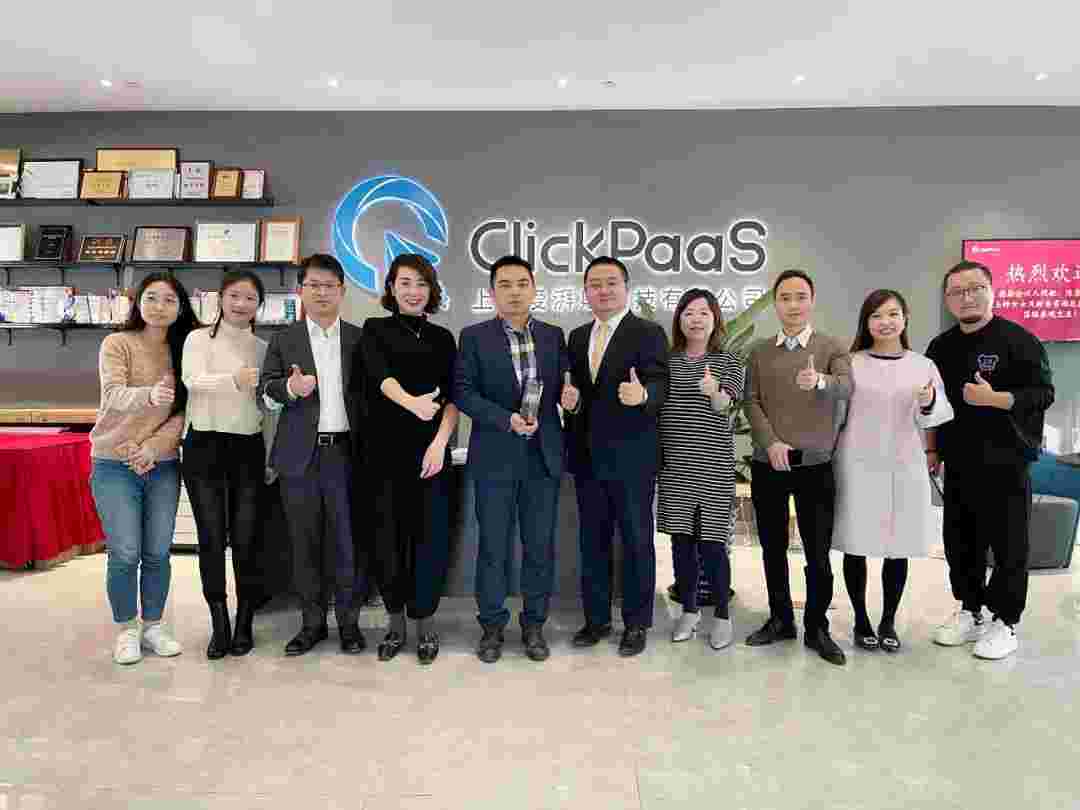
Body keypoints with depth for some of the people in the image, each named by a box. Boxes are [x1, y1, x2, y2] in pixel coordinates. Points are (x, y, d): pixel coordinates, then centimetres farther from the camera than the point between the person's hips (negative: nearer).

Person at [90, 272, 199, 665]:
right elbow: (114, 395, -22)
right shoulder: (117, 343, -5)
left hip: (163, 466, 3)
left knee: (158, 553, 8)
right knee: (125, 554, 0)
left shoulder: (182, 351, 5)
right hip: (114, 465, -3)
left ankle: (153, 625, 23)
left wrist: (154, 447, -14)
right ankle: (127, 629, 18)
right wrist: (148, 396, -43)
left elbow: (184, 411, -1)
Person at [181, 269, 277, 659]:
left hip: (248, 448, 2)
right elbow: (195, 381, -20)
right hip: (204, 446, -2)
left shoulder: (264, 348, 9)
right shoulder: (198, 339, 0)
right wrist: (235, 380, -39)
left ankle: (244, 623, 18)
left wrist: (272, 458, 10)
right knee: (211, 537, 2)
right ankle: (219, 623, 16)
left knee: (246, 538, 3)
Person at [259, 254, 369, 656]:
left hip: (347, 452, -1)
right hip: (300, 456, 1)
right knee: (305, 543, 9)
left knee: (348, 542, 5)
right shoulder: (284, 339, 9)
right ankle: (312, 622, 23)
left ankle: (348, 621, 20)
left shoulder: (360, 339, 7)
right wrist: (290, 387, -16)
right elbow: (266, 384, 6)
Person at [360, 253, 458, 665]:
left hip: (430, 450, 1)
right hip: (387, 450, -1)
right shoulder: (375, 329, 6)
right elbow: (380, 375, -14)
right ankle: (396, 623, 22)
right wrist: (413, 403, -34)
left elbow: (453, 397, 5)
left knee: (430, 535, 2)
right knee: (388, 535, 4)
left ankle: (425, 622, 18)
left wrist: (440, 442, -10)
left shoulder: (442, 337, 11)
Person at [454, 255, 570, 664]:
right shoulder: (474, 336, -1)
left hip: (543, 455, 3)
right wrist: (506, 419, -18)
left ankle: (534, 624, 25)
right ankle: (492, 626, 23)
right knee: (493, 547, 7)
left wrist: (569, 393, -9)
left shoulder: (553, 335, 8)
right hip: (495, 456, -2)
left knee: (540, 546, 9)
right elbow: (462, 392, -6)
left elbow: (563, 387, 15)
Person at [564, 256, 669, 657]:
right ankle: (596, 618, 28)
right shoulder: (577, 337, 12)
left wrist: (642, 394, -38)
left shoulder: (649, 333, -5)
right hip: (587, 455, 5)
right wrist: (569, 397, -6)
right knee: (592, 540, 13)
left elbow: (660, 386, -16)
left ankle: (636, 623, 21)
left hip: (632, 456, -5)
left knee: (636, 541, 6)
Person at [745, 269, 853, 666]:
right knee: (773, 547, 12)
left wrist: (820, 380, -42)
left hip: (815, 465, -2)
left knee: (818, 553, 4)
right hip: (768, 464, 2)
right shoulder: (760, 351, 7)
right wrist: (771, 442, -13)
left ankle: (817, 628, 21)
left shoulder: (833, 347, 0)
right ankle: (780, 619, 28)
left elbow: (847, 387, -19)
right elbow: (752, 401, 2)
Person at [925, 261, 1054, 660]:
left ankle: (1005, 623, 17)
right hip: (958, 464, 5)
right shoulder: (940, 347, 10)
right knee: (960, 541, 12)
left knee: (1008, 545, 4)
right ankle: (970, 612, 27)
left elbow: (1043, 394, -11)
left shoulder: (1018, 340, -7)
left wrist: (993, 398, -25)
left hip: (1006, 464, -5)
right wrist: (932, 450, 11)